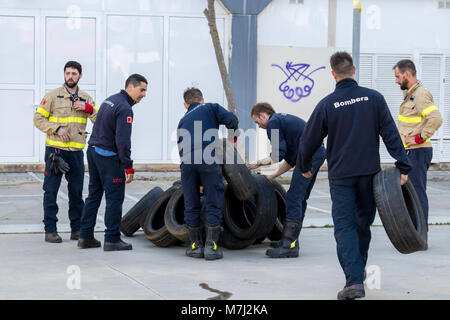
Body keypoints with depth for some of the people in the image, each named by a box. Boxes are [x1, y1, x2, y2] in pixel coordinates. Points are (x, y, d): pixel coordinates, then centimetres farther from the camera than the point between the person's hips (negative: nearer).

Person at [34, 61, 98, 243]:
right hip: (55, 150, -3)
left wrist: (88, 108, -12)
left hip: (76, 152, 3)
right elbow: (38, 119, -2)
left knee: (77, 192, 7)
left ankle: (77, 229, 15)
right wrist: (57, 129, -14)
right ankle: (50, 230, 5)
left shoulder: (86, 99, 11)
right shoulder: (53, 96, 0)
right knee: (51, 191, -1)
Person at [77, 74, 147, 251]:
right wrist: (129, 167, -18)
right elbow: (122, 141, -21)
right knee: (115, 197, -3)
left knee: (94, 195, 14)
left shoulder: (109, 100, 13)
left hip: (93, 150, 9)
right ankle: (112, 239, -1)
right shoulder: (124, 108, -17)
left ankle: (85, 237, 16)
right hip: (108, 157, -9)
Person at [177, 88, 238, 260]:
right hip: (209, 160, -3)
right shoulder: (211, 108, 19)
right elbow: (231, 119, 1)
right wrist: (232, 137, 18)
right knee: (213, 204, 3)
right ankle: (211, 246, 2)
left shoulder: (183, 120, 30)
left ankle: (196, 246, 18)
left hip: (187, 162, 3)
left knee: (191, 205, 12)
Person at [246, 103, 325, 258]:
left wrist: (260, 163, 4)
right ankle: (290, 239, 22)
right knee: (300, 199, 16)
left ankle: (290, 245, -14)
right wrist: (272, 176, 30)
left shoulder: (273, 123, -2)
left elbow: (279, 154, -10)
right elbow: (291, 159, 28)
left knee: (293, 198, -10)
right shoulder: (284, 119, 28)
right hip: (318, 154, 10)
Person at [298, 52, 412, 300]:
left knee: (344, 226, -2)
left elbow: (309, 140, 3)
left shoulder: (326, 104, -6)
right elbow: (391, 135, -4)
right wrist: (403, 167, -2)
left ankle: (354, 280, -14)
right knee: (364, 221, 18)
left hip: (340, 176, -2)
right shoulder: (374, 98, -2)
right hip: (369, 172, 2)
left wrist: (304, 167, 20)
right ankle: (359, 269, 33)